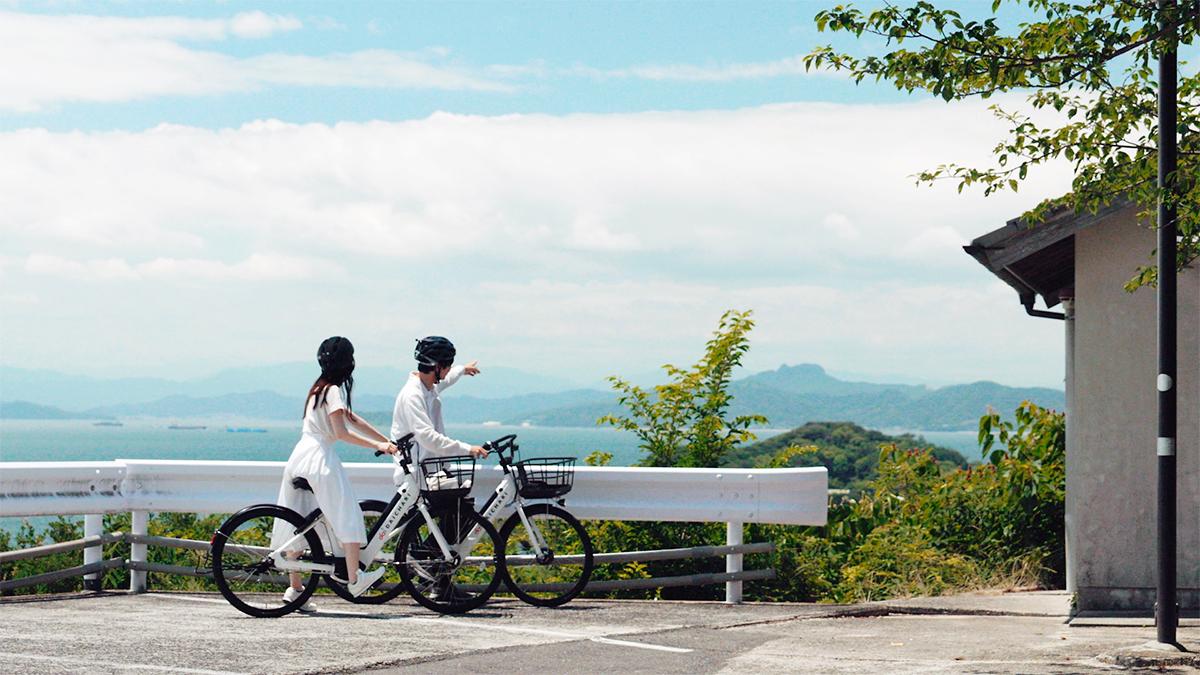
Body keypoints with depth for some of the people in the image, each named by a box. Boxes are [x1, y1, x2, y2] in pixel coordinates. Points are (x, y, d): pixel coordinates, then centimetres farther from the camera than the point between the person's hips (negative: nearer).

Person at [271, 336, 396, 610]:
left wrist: (387, 441, 19)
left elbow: (352, 419, 21)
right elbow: (342, 433, -16)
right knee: (348, 515, -4)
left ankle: (294, 588, 12)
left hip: (299, 458, 9)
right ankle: (354, 579, -7)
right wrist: (377, 445, -12)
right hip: (320, 458, -9)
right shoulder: (334, 391, -9)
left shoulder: (319, 387, 20)